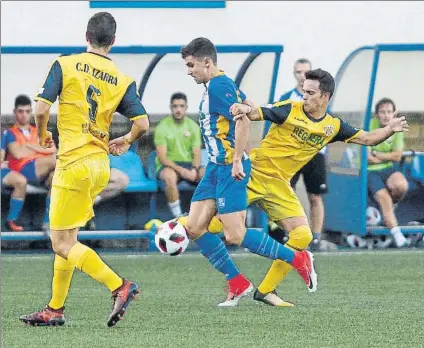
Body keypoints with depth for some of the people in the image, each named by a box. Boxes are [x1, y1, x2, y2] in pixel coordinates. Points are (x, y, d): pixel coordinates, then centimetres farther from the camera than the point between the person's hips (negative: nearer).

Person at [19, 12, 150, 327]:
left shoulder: (65, 65, -5)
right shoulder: (122, 81, 4)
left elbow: (42, 109, -12)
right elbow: (142, 123, -5)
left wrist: (43, 135, 9)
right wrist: (125, 142, 17)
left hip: (74, 163, -6)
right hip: (101, 165, 6)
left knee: (63, 244, -3)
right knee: (66, 237, 17)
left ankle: (119, 286, -17)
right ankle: (55, 309, 19)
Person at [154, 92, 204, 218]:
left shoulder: (193, 126, 8)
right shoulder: (162, 127, -5)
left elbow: (196, 154, 6)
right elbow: (162, 157, -11)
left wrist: (194, 169, -16)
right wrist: (181, 170, -24)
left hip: (188, 165, 4)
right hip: (168, 166, -4)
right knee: (170, 176, -40)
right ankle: (177, 216, -31)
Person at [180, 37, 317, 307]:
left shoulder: (218, 85, -15)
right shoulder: (221, 84, 15)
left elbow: (243, 120, -25)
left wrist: (237, 161, -24)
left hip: (230, 168, -10)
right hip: (216, 167, 10)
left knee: (235, 236, -12)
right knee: (194, 227, 4)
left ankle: (298, 259, 1)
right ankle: (238, 283, 9)